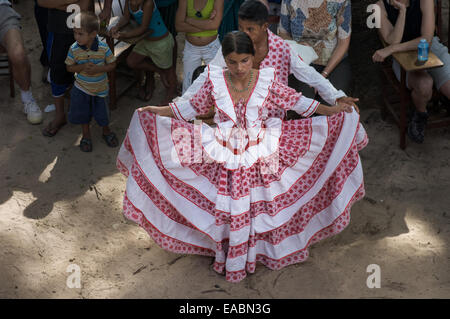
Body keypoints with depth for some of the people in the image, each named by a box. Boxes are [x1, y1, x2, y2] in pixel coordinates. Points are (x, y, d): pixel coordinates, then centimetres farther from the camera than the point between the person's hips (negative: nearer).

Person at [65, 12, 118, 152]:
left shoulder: (103, 48, -21)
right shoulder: (74, 49, -18)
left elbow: (112, 64, -10)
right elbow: (70, 67, -8)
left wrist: (98, 69, -26)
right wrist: (83, 67, -27)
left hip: (100, 89, -1)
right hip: (81, 88, 1)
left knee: (102, 114, 16)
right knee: (82, 113, 16)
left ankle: (106, 131, 45)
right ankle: (86, 135, 40)